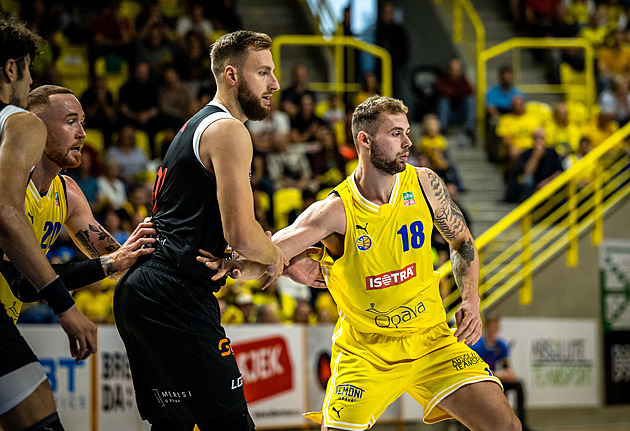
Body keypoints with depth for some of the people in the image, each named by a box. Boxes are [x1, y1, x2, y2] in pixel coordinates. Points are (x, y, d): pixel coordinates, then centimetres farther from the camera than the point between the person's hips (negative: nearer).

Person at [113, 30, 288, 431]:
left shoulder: (196, 127, 24)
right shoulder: (228, 131, -8)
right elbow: (241, 235, -18)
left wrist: (289, 263, 28)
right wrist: (275, 256, 4)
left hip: (137, 293, 11)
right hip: (174, 300, -11)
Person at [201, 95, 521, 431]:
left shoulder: (424, 184, -6)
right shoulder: (335, 211, -17)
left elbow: (461, 242, 10)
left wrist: (471, 301, -4)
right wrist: (240, 266, -48)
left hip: (431, 340, 3)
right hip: (365, 350, -2)